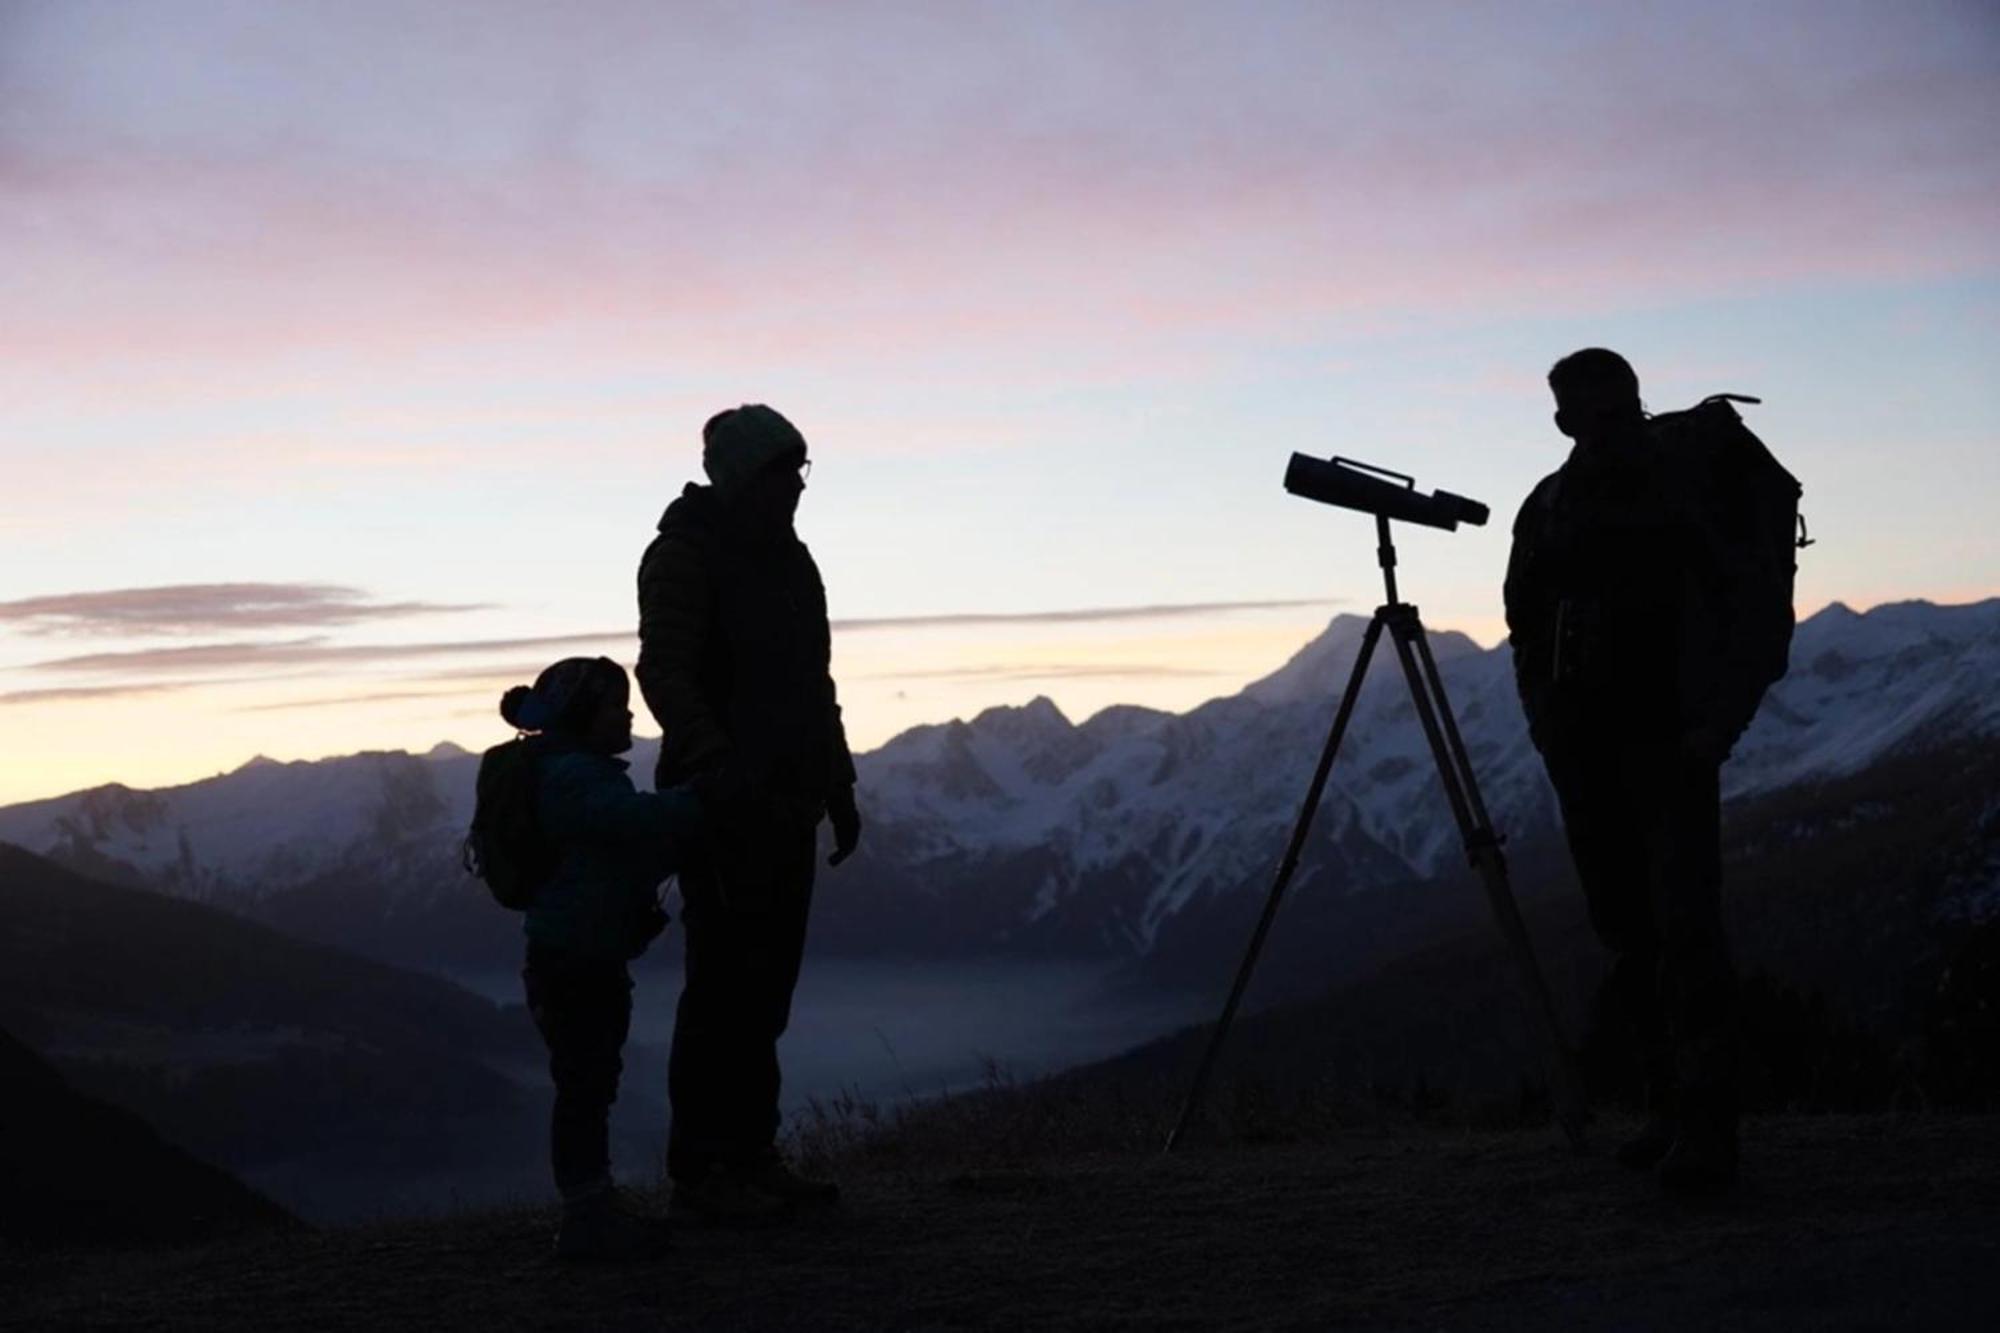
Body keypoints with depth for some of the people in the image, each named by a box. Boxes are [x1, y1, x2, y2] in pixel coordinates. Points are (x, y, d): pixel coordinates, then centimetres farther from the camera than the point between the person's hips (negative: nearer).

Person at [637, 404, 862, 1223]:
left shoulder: (789, 560, 17)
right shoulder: (685, 554, -7)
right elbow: (663, 673, -17)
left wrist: (839, 788, 19)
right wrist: (716, 766, -30)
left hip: (787, 802, 8)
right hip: (724, 800, -8)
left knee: (767, 981, 8)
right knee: (723, 983, -7)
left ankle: (752, 1157, 14)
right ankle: (700, 1171, -2)